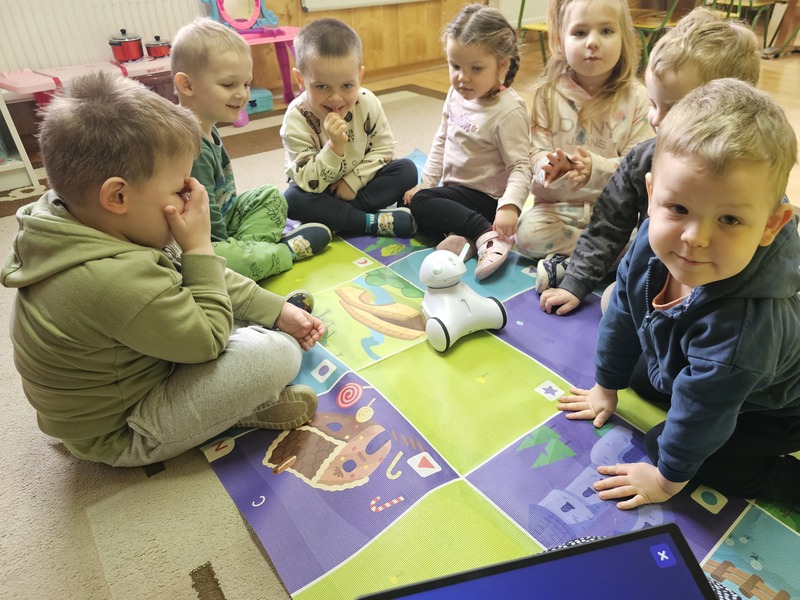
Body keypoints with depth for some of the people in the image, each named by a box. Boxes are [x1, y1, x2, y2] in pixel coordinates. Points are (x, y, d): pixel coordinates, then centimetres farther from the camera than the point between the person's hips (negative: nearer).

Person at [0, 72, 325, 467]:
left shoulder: (82, 226, -9)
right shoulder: (114, 279, -39)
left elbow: (178, 279, 1)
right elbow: (209, 342, -24)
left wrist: (278, 310, -1)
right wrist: (199, 247, -24)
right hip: (121, 434, -9)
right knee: (276, 354, -21)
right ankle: (241, 410, 5)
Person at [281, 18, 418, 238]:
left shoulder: (368, 102, -15)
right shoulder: (296, 119, -23)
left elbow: (384, 150, -6)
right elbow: (310, 184, -26)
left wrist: (353, 180, -19)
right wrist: (335, 146, -40)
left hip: (361, 182, 3)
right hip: (320, 191, -2)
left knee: (407, 170, -18)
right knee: (292, 199, -32)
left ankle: (332, 219, -26)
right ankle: (374, 221, -29)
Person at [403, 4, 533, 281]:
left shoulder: (509, 111, -22)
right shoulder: (456, 94, 1)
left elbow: (520, 166, -23)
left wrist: (510, 205, -39)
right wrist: (427, 182, 7)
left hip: (482, 196, -9)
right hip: (453, 186, 9)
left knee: (420, 203, -23)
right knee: (406, 201, 4)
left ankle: (486, 235, -26)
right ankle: (459, 236, -15)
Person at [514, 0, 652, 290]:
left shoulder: (635, 97, -5)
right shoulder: (548, 94, -3)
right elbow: (539, 150, -5)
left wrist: (596, 168, -30)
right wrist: (548, 165, -31)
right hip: (559, 203, 1)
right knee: (527, 234, -27)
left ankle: (565, 260, -14)